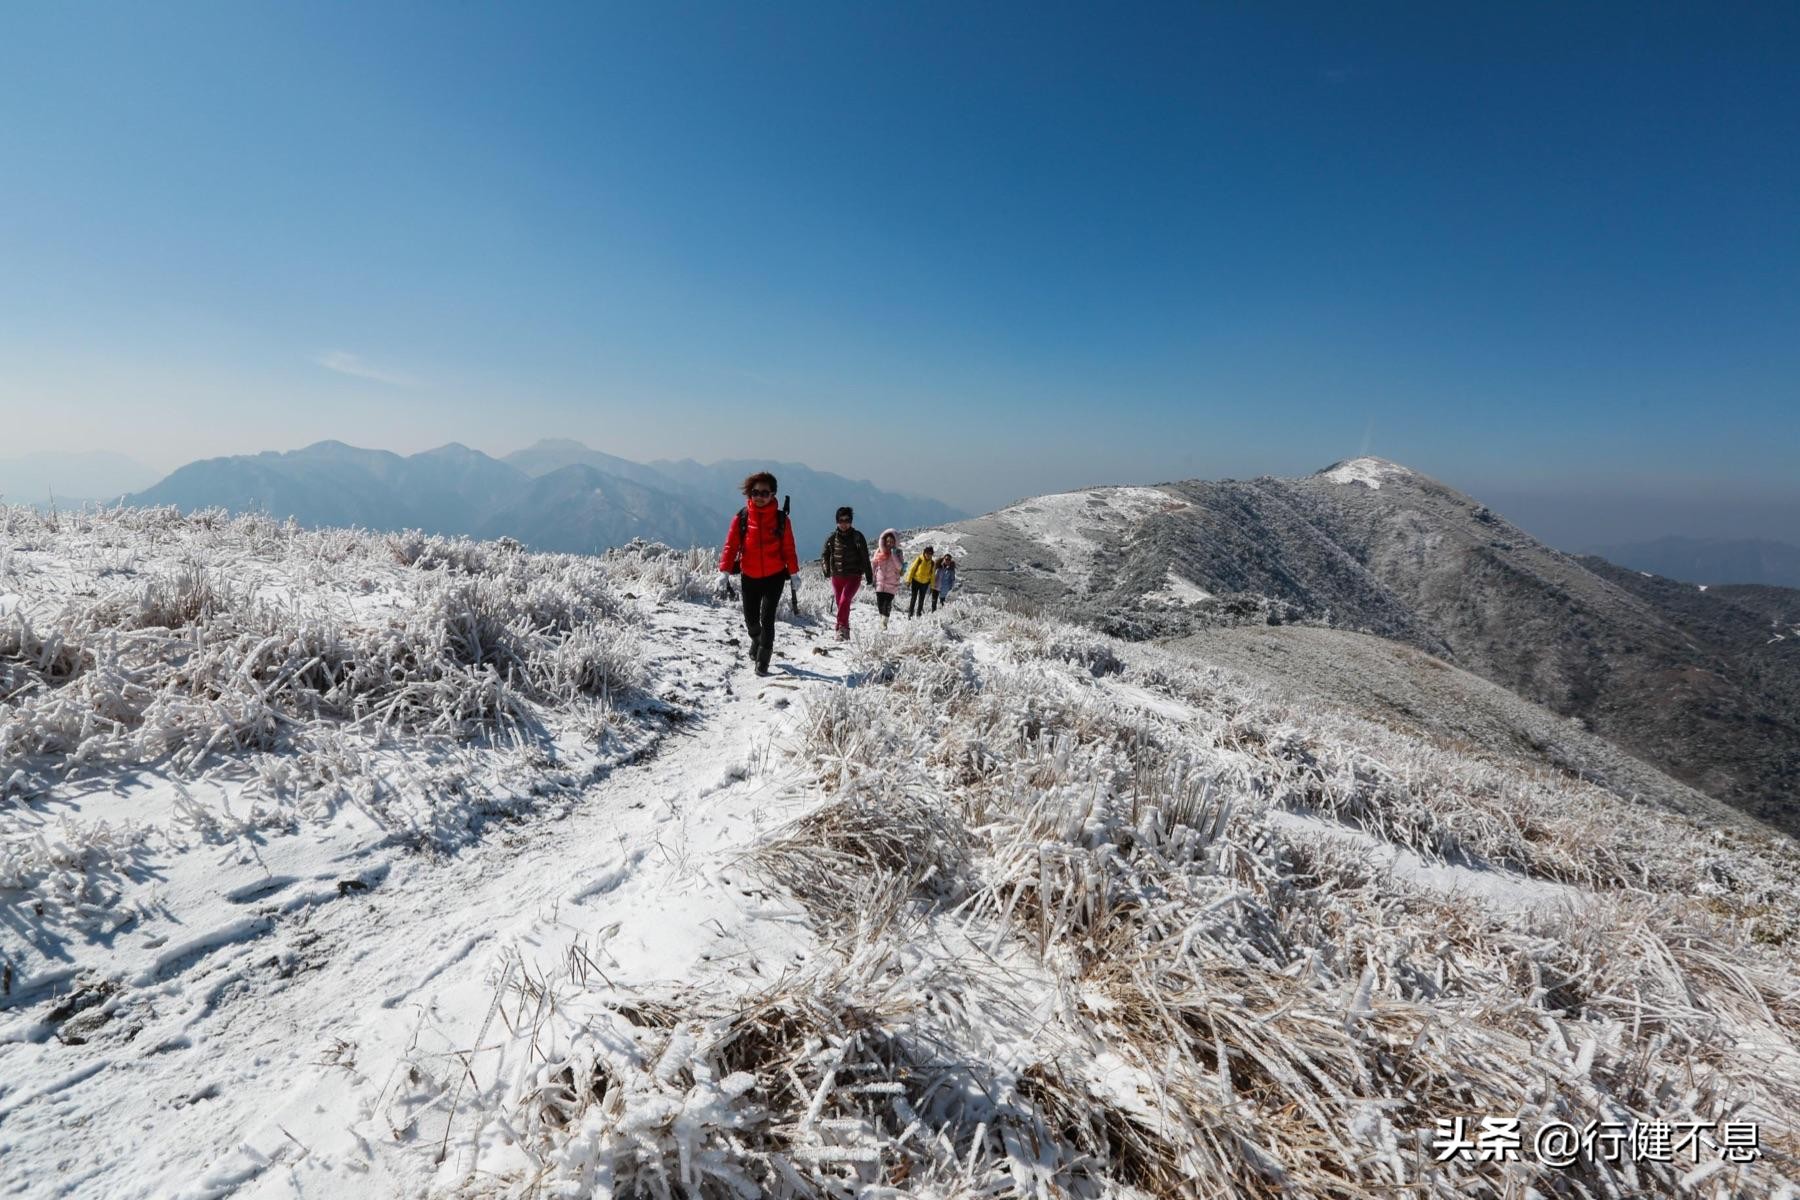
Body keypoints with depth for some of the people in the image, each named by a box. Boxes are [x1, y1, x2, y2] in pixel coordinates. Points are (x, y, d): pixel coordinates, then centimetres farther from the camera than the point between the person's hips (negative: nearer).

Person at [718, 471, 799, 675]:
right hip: (750, 578, 2)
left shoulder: (781, 519, -3)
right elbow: (731, 545, -3)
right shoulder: (741, 518, -3)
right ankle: (757, 640, 46)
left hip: (775, 576, -2)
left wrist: (793, 572, 0)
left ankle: (763, 661, 2)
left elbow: (788, 548, 1)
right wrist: (724, 570, -10)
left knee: (767, 618, -9)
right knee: (750, 619, 13)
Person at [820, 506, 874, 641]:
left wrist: (870, 578, -1)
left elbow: (865, 558, -1)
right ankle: (845, 630, 25)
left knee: (844, 601, -22)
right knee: (840, 604, 10)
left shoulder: (857, 537, -4)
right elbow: (824, 554, 18)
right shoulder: (832, 537, 4)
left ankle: (841, 628, -20)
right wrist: (827, 569, 5)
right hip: (836, 577, 4)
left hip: (853, 576, -4)